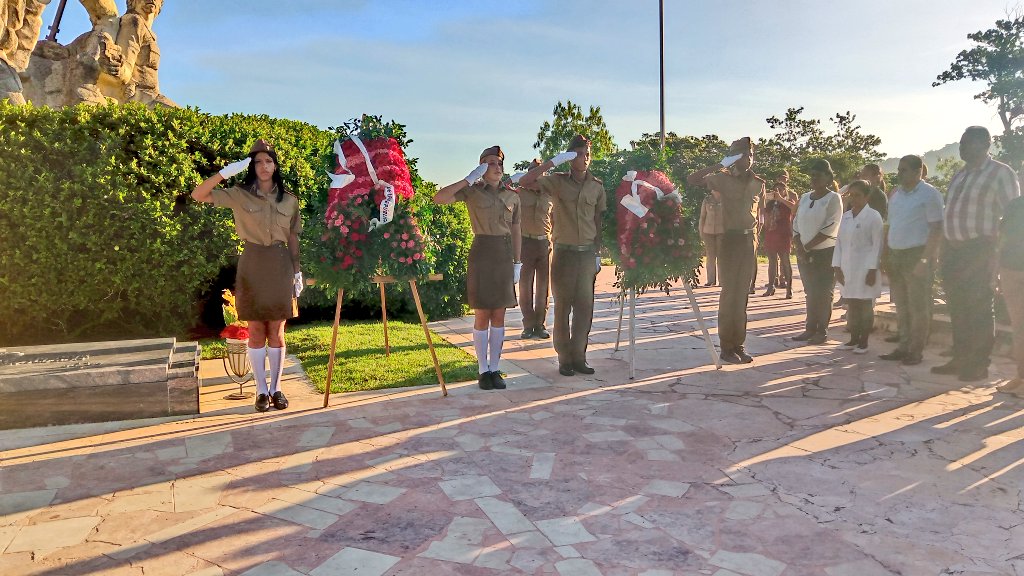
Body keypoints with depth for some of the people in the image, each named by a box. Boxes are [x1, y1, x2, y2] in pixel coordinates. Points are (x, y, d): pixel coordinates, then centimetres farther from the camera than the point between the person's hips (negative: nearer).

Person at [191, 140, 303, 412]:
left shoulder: (289, 199, 6)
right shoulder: (240, 195, 0)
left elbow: (293, 238, 10)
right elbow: (198, 195, -8)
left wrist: (297, 271, 7)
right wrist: (226, 172, -18)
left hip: (281, 266, 1)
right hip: (252, 265, -1)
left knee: (277, 332, 5)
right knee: (256, 331, 3)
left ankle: (276, 388, 13)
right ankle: (262, 390, 11)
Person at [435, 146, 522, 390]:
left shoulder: (512, 196, 10)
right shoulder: (472, 191, 0)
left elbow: (517, 232, 12)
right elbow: (439, 198, -15)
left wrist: (518, 263, 6)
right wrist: (468, 179, -16)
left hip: (505, 255, 4)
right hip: (481, 253, -3)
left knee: (499, 315, 6)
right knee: (482, 315, 0)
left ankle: (494, 369, 14)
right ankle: (483, 370, 10)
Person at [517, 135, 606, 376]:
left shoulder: (597, 187, 8)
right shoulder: (557, 181, 0)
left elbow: (599, 222, 11)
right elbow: (524, 181, -12)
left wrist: (598, 254, 8)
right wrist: (553, 161, -16)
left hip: (587, 254, 3)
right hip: (563, 253, -2)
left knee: (585, 307, 3)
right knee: (562, 307, 2)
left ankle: (579, 357, 14)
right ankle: (564, 359, 11)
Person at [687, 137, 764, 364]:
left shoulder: (758, 183, 11)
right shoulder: (723, 178, -1)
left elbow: (759, 212, 19)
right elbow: (692, 180, -11)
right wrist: (720, 165, -11)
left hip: (749, 240, 4)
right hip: (729, 239, -4)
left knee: (743, 294, 7)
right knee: (729, 293, -4)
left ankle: (738, 345, 13)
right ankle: (726, 347, 2)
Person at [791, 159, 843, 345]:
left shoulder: (833, 198, -7)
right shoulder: (805, 198, 11)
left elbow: (829, 229, -15)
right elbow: (796, 225, 10)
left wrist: (807, 247, -14)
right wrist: (800, 248, -4)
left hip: (825, 253, -5)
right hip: (805, 253, 6)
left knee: (823, 293, -2)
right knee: (810, 292, 9)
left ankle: (822, 331, 5)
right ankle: (810, 328, 15)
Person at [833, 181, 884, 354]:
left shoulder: (873, 216, -5)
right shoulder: (846, 216, 11)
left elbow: (877, 244, -9)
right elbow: (839, 242, 10)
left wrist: (872, 270, -14)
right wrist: (837, 266, 3)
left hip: (865, 268, -5)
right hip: (847, 268, 5)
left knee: (865, 306, 2)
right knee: (851, 305, 10)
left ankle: (863, 341, 10)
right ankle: (854, 339, 20)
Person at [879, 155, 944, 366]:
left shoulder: (929, 194, -7)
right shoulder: (896, 193, 13)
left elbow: (936, 229, -11)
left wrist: (924, 260, -17)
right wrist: (885, 255, 11)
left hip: (917, 255, -7)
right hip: (896, 255, 7)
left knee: (918, 306, 0)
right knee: (901, 305, 11)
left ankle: (915, 350, 6)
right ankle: (903, 347, 18)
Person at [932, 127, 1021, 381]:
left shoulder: (1000, 173, -5)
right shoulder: (959, 175, 15)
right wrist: (944, 250, 12)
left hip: (979, 251, -7)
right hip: (953, 249, 7)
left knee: (979, 309, -1)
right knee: (957, 308, 12)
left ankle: (979, 365, 8)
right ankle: (960, 360, 22)